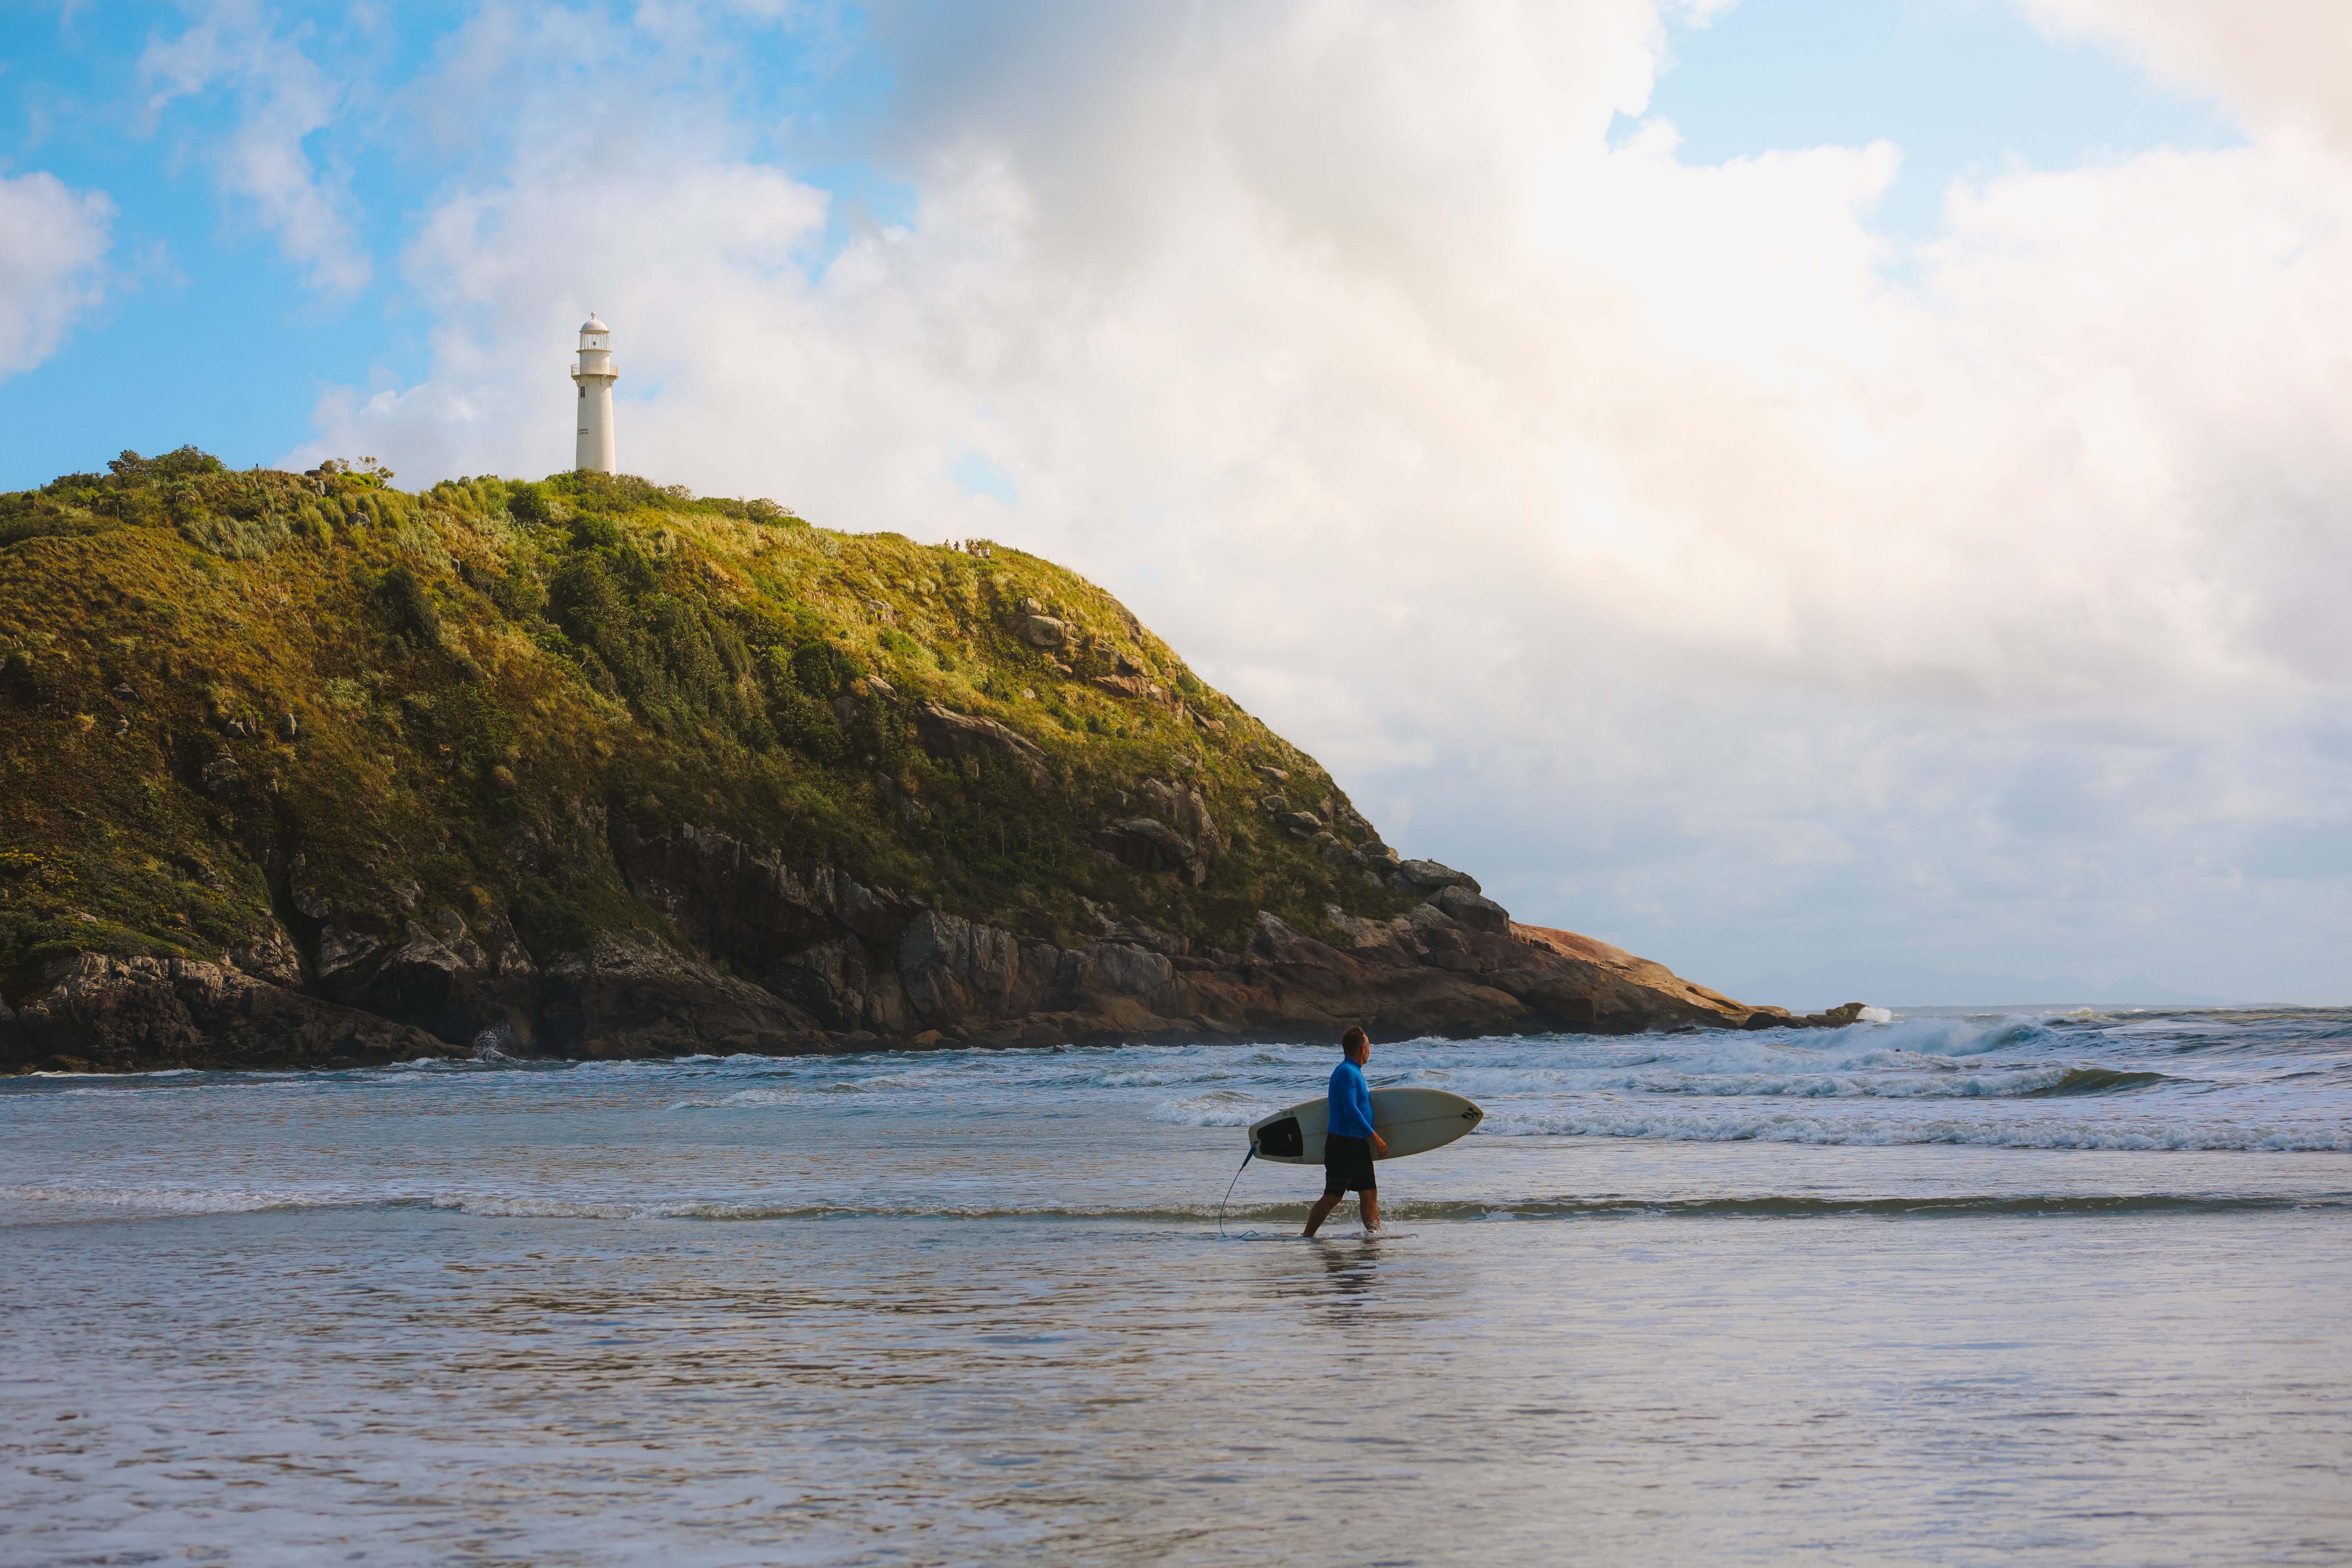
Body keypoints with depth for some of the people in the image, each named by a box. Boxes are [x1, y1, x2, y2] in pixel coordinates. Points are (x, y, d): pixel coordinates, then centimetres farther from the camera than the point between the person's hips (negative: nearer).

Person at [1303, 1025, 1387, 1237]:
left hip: (1358, 1146, 10)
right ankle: (1307, 1238, 2)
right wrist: (1374, 1137, -21)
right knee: (1332, 1197, -5)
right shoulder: (1346, 1072, -15)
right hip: (1343, 1145, -10)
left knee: (1370, 1194, 7)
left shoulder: (1354, 1072, 16)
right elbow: (1350, 1110, -23)